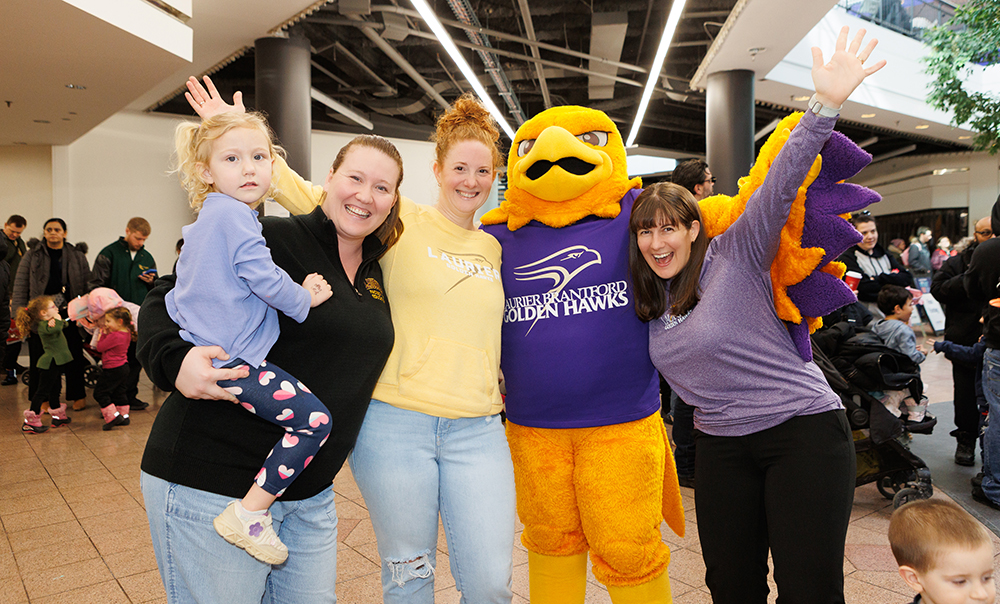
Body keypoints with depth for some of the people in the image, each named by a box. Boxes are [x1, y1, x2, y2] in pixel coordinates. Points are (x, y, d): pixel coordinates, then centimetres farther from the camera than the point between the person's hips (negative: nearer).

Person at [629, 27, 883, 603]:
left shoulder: (735, 256, -11)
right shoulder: (650, 299, 6)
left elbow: (780, 187, -22)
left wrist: (827, 105, -34)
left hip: (803, 430, -5)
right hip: (722, 446, 6)